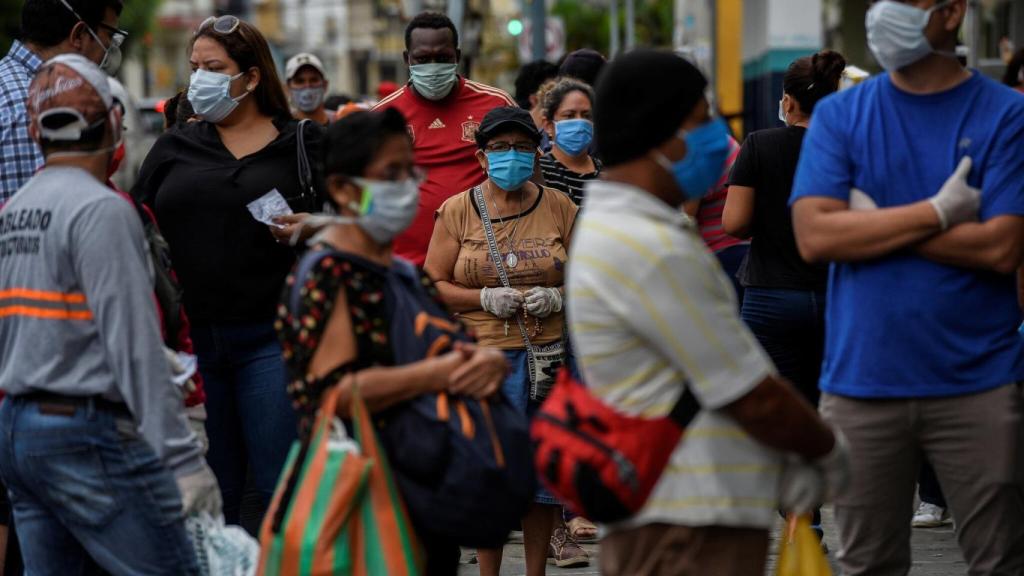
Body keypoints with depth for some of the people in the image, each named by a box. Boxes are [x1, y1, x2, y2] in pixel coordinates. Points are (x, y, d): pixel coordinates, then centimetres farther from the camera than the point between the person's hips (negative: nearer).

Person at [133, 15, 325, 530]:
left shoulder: (303, 145, 6)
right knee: (210, 492, 7)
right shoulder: (175, 148, 14)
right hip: (192, 339, 3)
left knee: (281, 488, -6)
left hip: (270, 338, -3)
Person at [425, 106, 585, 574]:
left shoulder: (558, 207, 8)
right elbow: (433, 285, 3)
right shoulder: (457, 211, 4)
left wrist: (558, 297, -9)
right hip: (482, 356, -2)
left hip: (550, 355, 2)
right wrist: (485, 299, -12)